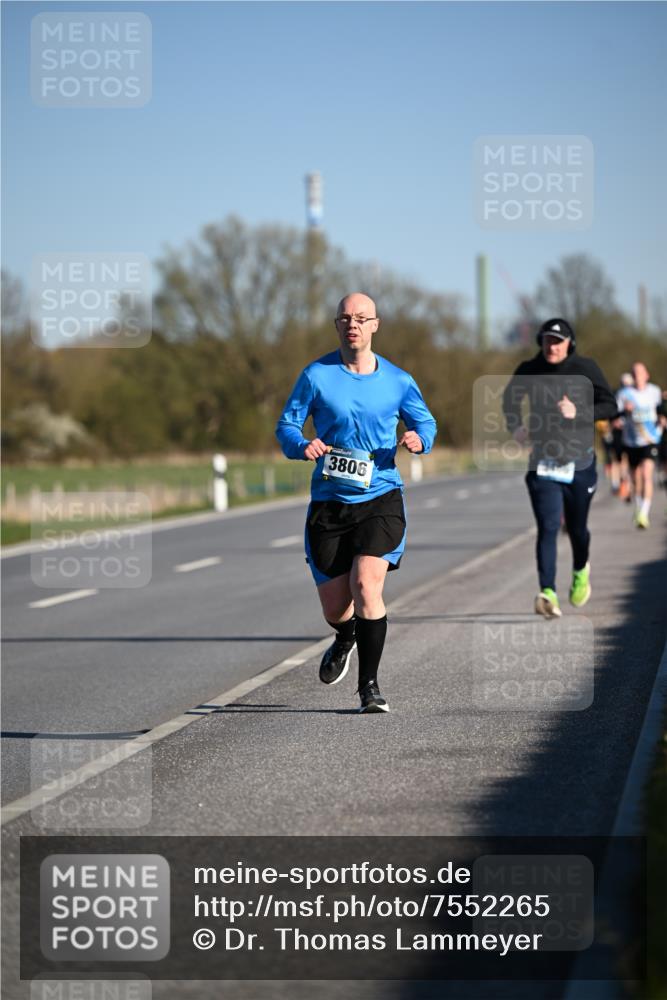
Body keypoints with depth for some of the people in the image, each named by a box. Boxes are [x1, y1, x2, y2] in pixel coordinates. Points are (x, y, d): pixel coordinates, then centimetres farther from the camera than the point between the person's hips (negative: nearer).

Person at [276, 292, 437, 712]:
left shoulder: (397, 381, 3)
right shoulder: (316, 375, 0)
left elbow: (425, 421, 16)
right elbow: (286, 425, 3)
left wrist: (420, 438, -8)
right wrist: (302, 445, -19)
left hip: (381, 499, -1)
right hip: (329, 502, 1)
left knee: (366, 585, -21)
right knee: (334, 608, 5)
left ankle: (370, 685, -7)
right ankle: (346, 638, 45)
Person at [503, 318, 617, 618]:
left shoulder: (585, 369, -6)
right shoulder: (529, 370, -1)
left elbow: (610, 405, -4)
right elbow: (510, 398, 18)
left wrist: (579, 413, -20)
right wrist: (515, 427, 1)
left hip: (579, 463, 0)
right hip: (542, 464, 0)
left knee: (577, 528, 12)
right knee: (547, 528, -15)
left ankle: (580, 571, 44)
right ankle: (548, 593, -23)